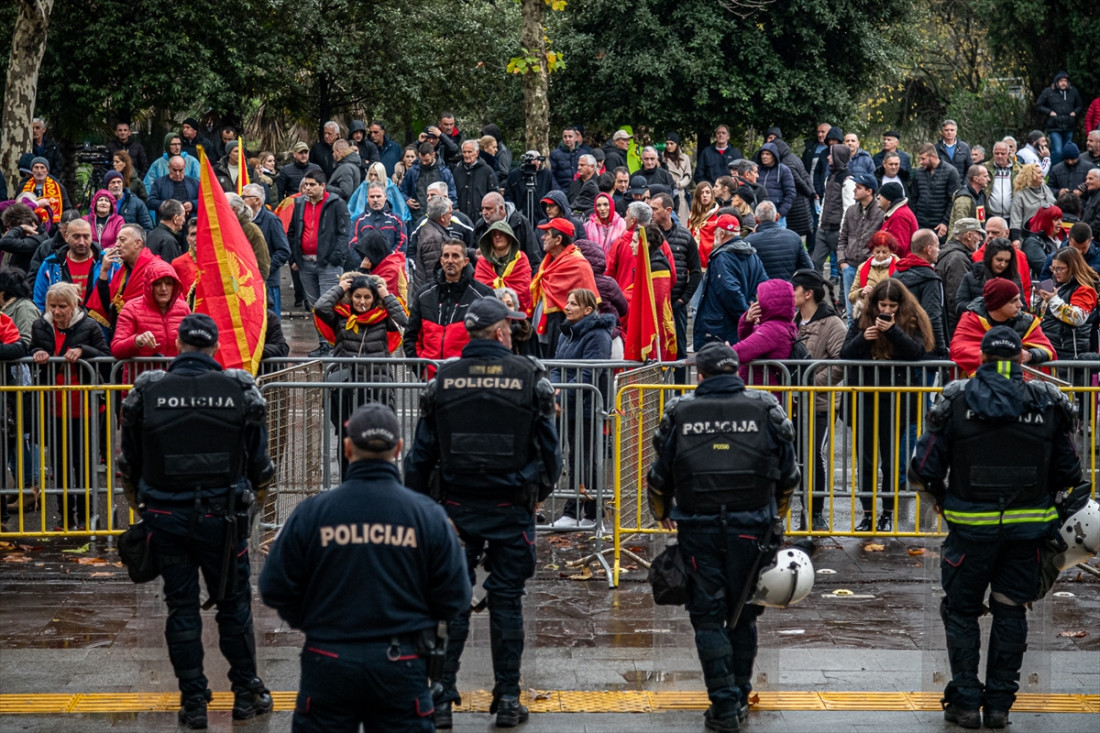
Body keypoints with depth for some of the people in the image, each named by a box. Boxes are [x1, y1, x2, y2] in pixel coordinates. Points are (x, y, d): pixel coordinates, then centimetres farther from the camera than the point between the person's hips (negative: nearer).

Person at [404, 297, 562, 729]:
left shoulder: (444, 380, 0)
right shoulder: (528, 377, -4)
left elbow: (421, 453, 2)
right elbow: (550, 447, 1)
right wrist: (542, 490, 17)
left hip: (456, 508, 1)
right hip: (510, 509, -1)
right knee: (507, 600, 6)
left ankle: (440, 698, 4)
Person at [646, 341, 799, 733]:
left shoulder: (679, 412, 1)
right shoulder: (764, 408, 2)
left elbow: (660, 475, 9)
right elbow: (788, 473, 9)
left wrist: (663, 513, 29)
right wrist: (775, 514, 27)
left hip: (698, 528, -1)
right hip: (750, 526, 1)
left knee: (707, 617, 4)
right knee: (742, 614, 15)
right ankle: (739, 696, 22)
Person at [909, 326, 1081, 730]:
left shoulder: (957, 401, -8)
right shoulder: (1049, 403, -2)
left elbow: (923, 469, -9)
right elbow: (1068, 473, 3)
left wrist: (940, 498, 12)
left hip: (971, 526, -2)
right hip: (1028, 526, 2)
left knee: (962, 610, 12)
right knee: (1010, 611, 13)